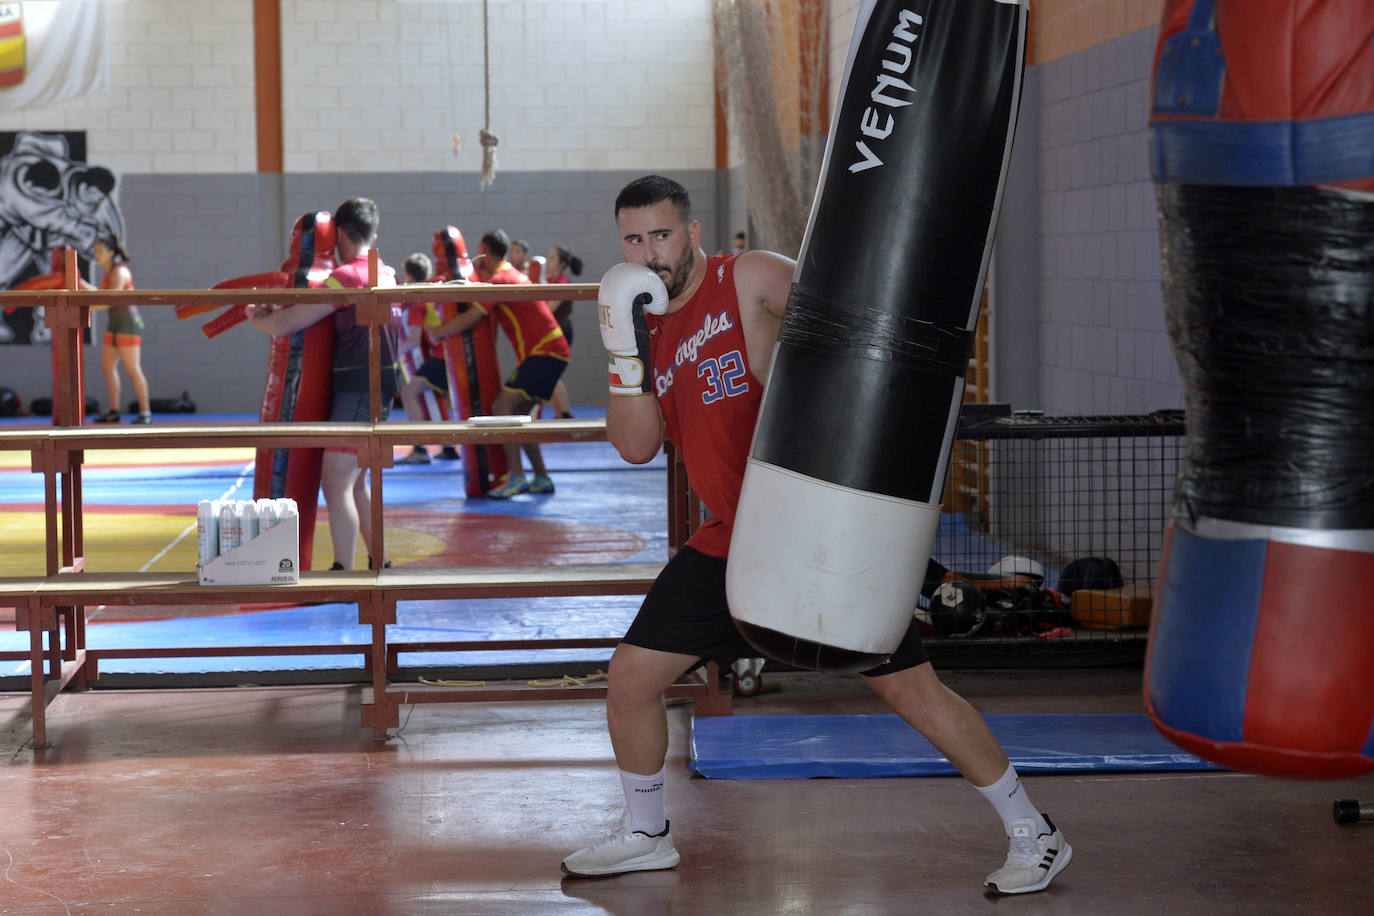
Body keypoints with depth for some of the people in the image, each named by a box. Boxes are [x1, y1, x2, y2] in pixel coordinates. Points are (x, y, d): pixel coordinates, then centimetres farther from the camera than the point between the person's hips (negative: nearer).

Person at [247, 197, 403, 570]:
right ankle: (379, 564, 22)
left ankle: (343, 574, -10)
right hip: (377, 390, 9)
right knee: (354, 483, 17)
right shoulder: (385, 274, 13)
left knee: (337, 484, -9)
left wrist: (255, 317, 6)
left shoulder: (346, 277, -14)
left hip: (358, 392, -9)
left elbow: (285, 324, -15)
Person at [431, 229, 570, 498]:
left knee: (502, 407, -15)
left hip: (544, 353, -10)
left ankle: (516, 476, -20)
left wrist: (437, 332, -4)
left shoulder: (499, 279, -11)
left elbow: (471, 318, -16)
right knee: (517, 414, 13)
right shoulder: (512, 274, 20)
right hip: (552, 352, 10)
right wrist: (480, 272, 14)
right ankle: (541, 478, 15)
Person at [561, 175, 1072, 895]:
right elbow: (636, 447, 1)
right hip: (730, 539, 6)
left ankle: (1032, 834, 7)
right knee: (630, 676, 5)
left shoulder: (750, 280, -8)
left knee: (908, 687, -6)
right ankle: (645, 836, 28)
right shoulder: (645, 323, 9)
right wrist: (625, 355, -13)